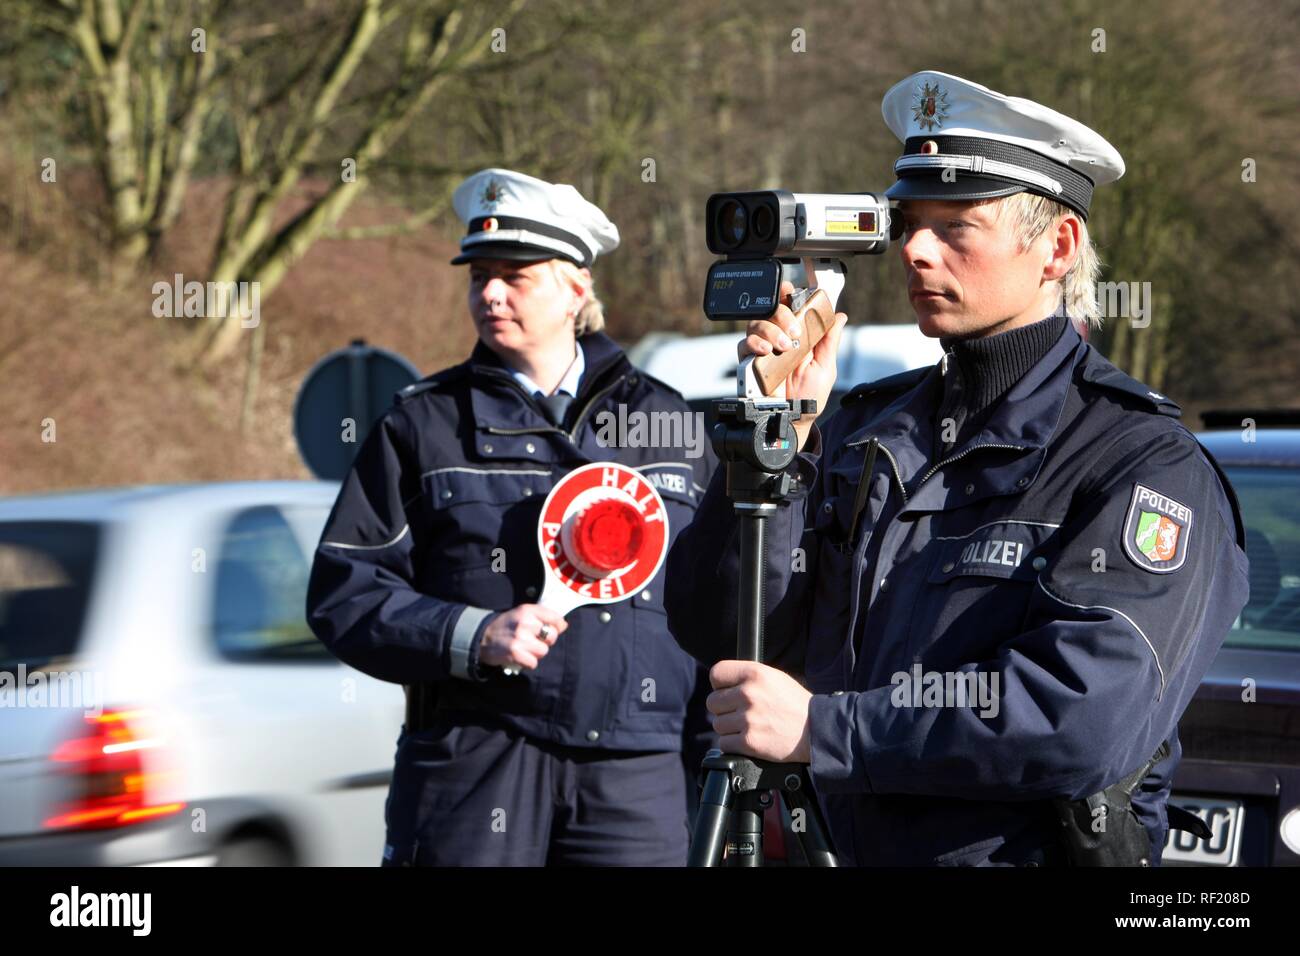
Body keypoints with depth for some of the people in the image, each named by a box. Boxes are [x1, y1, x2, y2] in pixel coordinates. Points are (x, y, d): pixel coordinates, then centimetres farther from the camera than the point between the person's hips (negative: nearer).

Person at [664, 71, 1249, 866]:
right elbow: (716, 633, 7)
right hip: (840, 845, 5)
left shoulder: (1148, 463, -6)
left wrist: (822, 727, -19)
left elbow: (1091, 714, -19)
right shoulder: (869, 427, 11)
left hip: (1031, 854, -5)